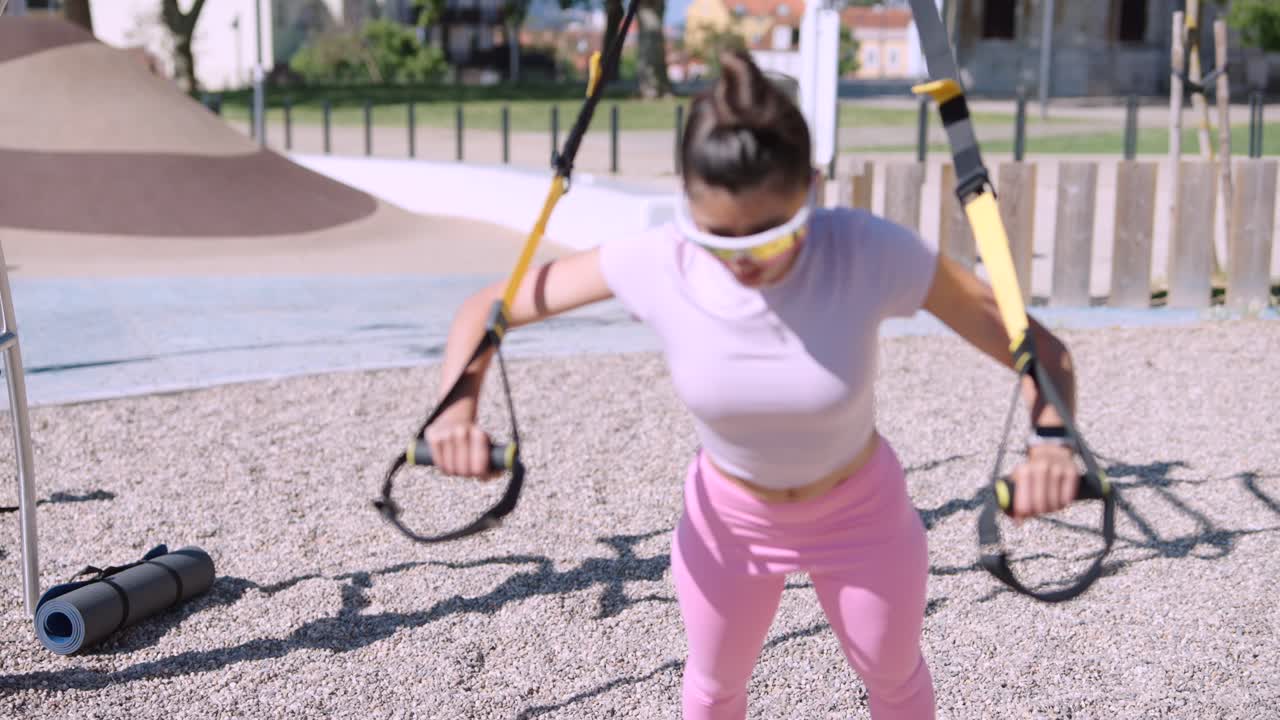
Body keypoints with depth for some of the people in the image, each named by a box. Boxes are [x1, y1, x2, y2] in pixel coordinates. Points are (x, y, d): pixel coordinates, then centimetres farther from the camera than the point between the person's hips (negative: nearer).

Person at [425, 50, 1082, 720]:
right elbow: (486, 308, -17)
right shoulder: (655, 263, -29)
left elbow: (1037, 348, -26)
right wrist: (458, 406, -36)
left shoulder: (872, 253, -34)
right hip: (727, 517, 1)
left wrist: (1052, 438, -47)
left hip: (861, 513, -1)